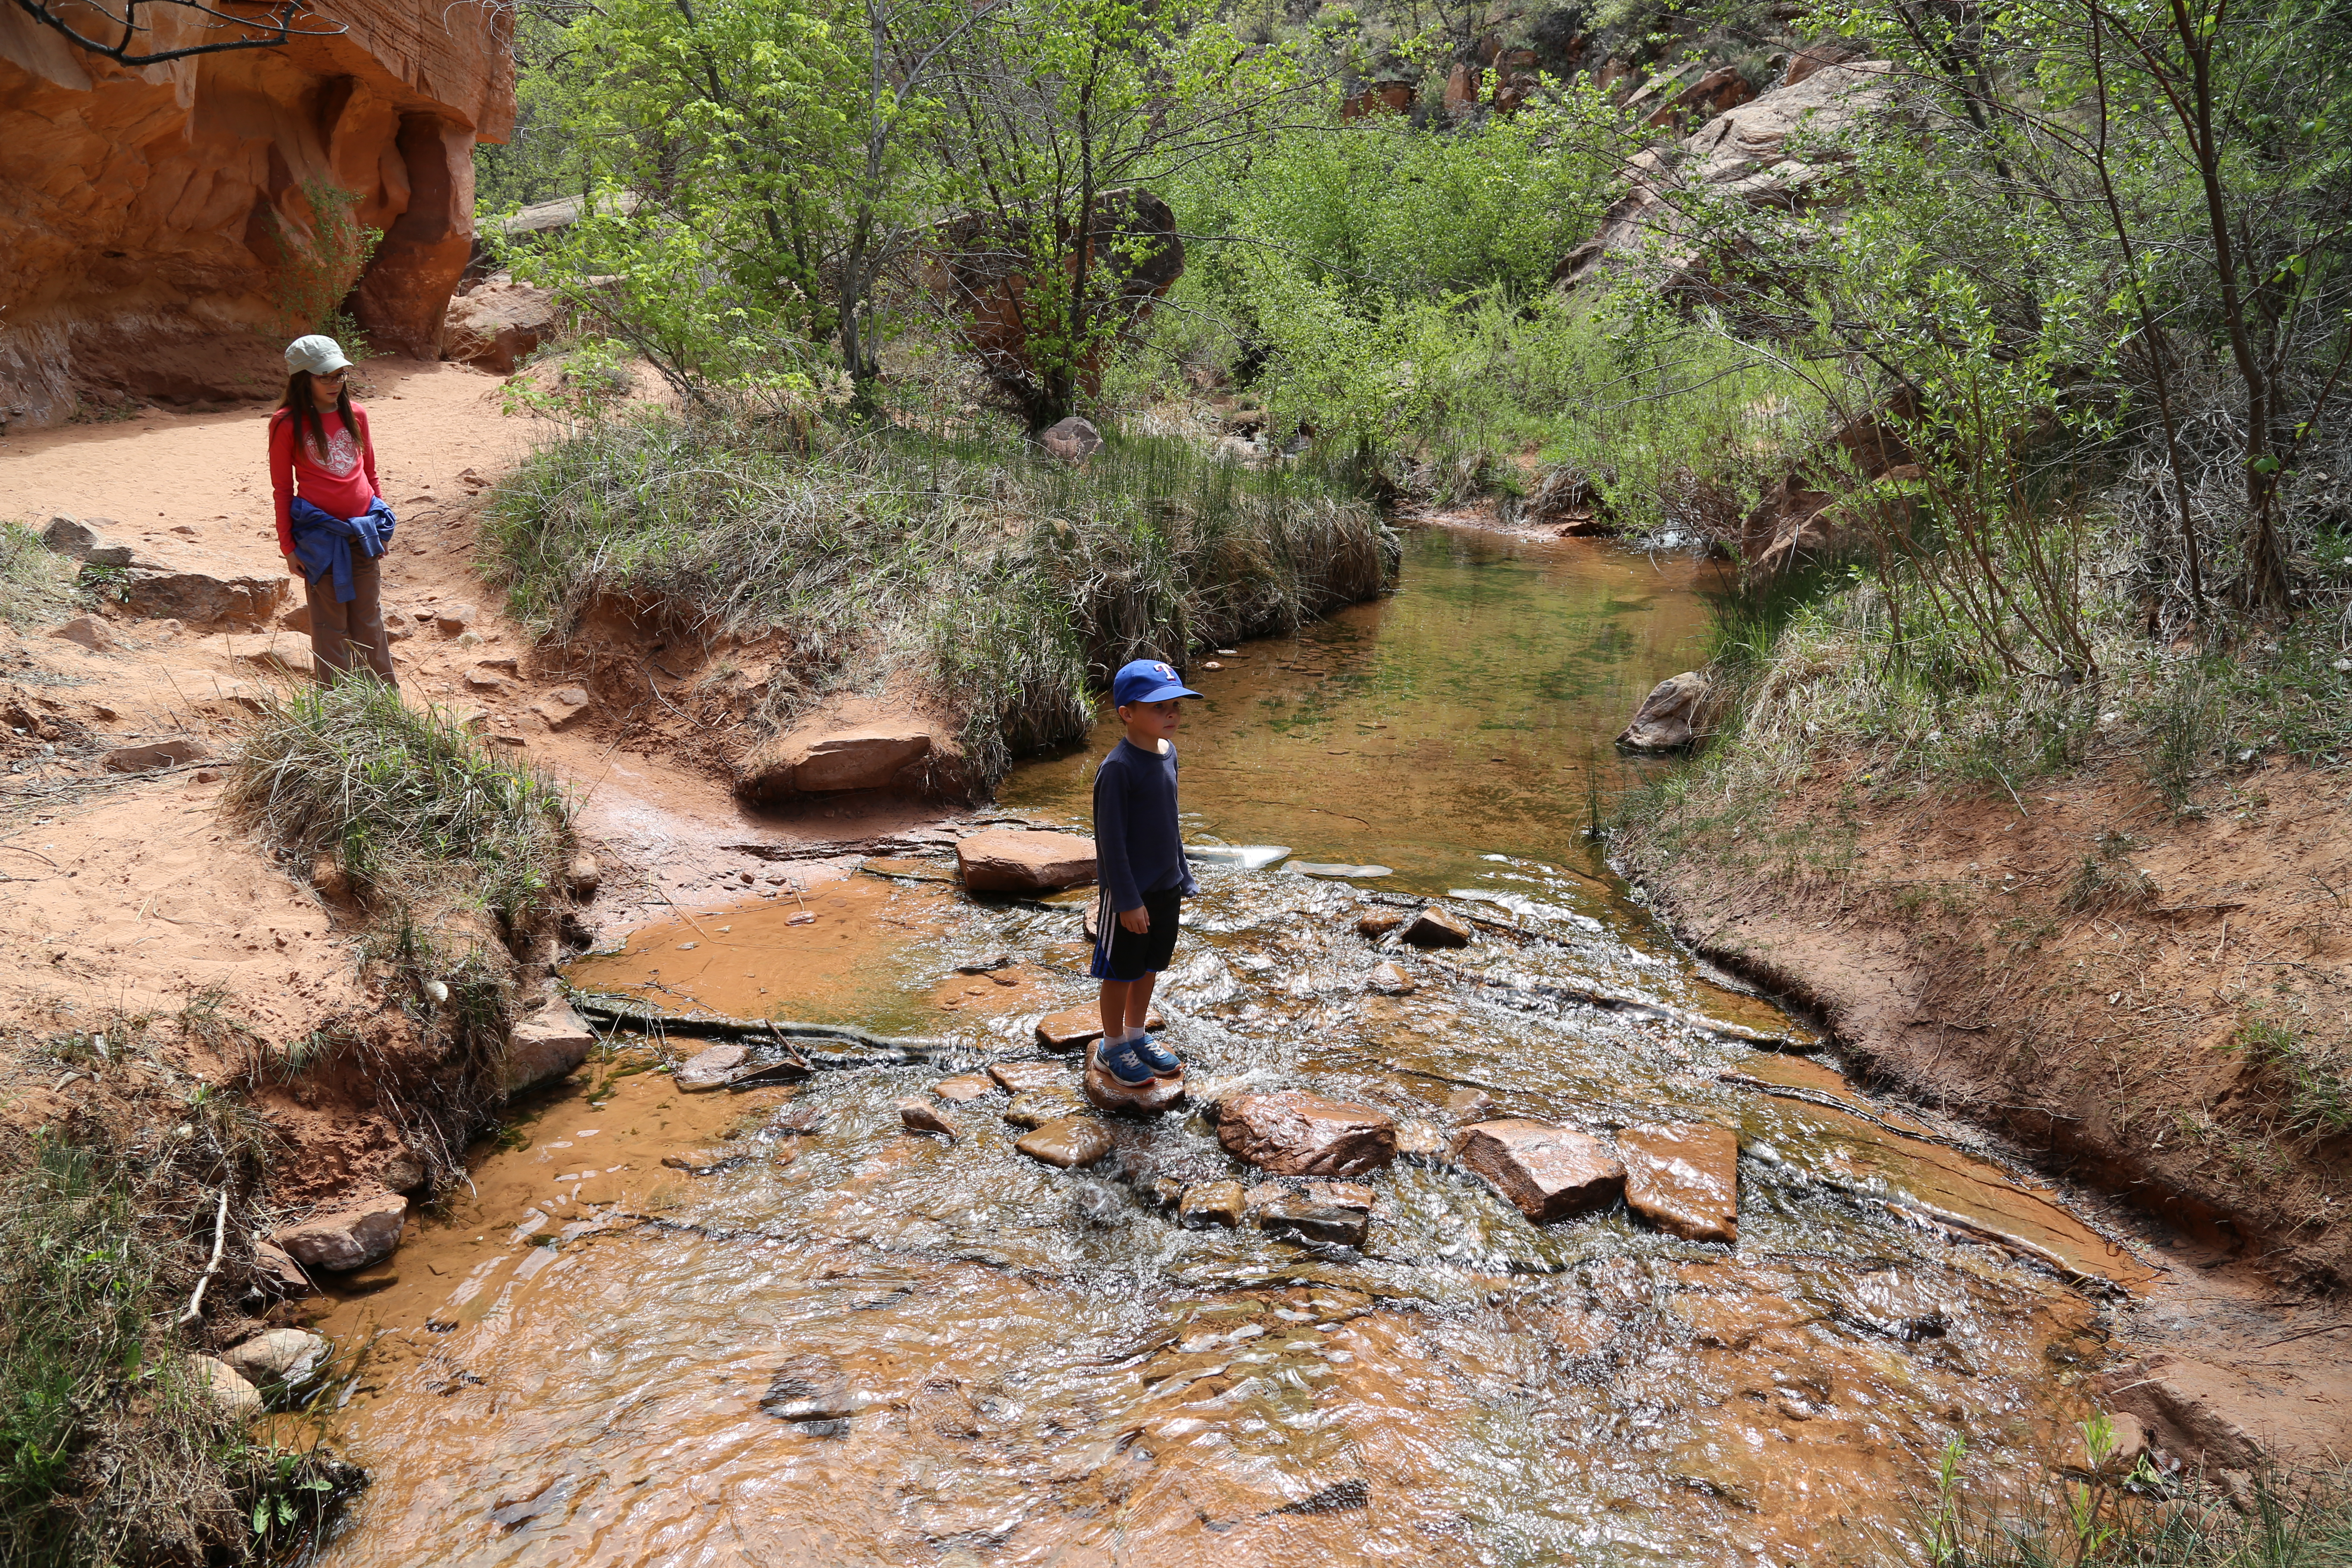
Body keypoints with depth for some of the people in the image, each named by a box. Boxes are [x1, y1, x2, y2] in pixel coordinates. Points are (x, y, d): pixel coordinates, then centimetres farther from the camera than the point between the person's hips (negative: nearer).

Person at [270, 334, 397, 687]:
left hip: (364, 528, 3)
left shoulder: (355, 414, 4)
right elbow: (283, 489, -3)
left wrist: (381, 523, 16)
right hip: (321, 534, -3)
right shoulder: (287, 424, -7)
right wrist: (288, 546, -3)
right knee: (330, 624, 6)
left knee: (369, 618, 13)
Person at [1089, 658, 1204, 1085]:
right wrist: (1128, 900, -19)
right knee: (1122, 971, 8)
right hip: (1129, 892, -7)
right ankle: (1113, 1047, 26)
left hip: (1165, 886, 7)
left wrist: (1183, 876, 15)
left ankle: (1137, 1034, 38)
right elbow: (1111, 839, -20)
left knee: (1151, 966, 20)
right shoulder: (1118, 768, -22)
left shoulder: (1168, 753, 3)